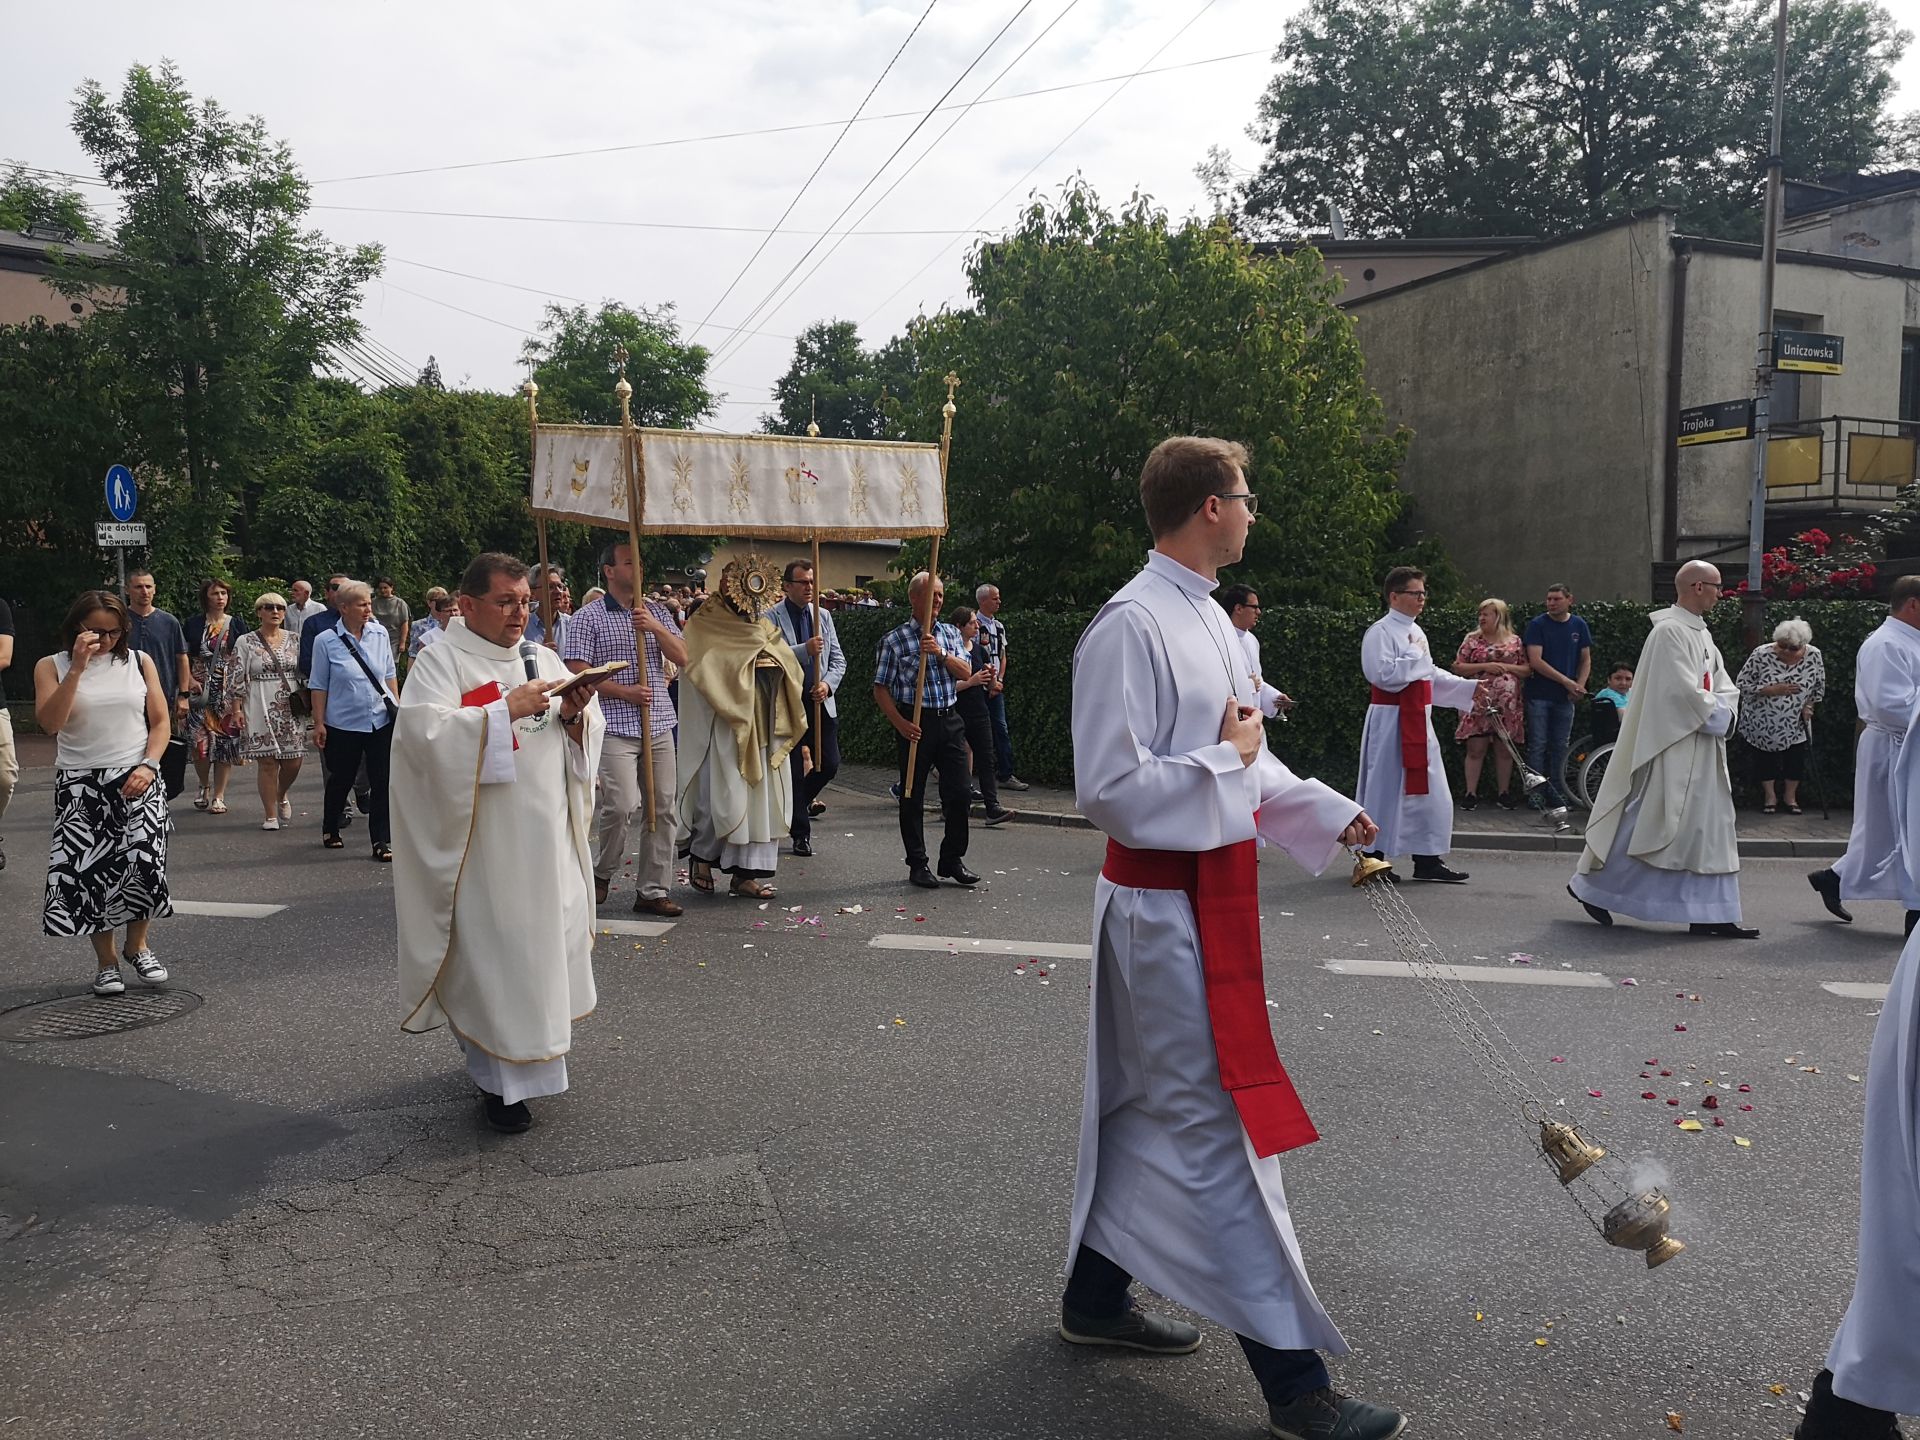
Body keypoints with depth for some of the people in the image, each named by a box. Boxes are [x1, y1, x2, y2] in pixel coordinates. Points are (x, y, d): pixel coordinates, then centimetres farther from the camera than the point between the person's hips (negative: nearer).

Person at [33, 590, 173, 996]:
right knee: (87, 871, -3)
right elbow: (50, 723, -12)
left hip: (137, 780, 0)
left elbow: (161, 723, 7)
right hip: (80, 784, 0)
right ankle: (106, 960, 14)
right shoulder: (52, 666, 3)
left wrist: (148, 765, -9)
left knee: (144, 863, -12)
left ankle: (137, 946, 12)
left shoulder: (139, 662, 6)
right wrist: (77, 667, -17)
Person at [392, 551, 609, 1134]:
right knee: (490, 951, -2)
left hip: (548, 836, 6)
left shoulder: (543, 659, 13)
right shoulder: (441, 660, -4)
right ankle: (500, 1076, 10)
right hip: (483, 841, -6)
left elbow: (585, 740, 13)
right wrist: (508, 710, -23)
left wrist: (575, 714, -9)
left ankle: (535, 1047, 29)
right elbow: (426, 733, -20)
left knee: (546, 941, 11)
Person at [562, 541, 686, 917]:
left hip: (659, 725, 5)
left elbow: (682, 657, 7)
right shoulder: (588, 618, -1)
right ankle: (601, 871, 11)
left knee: (663, 809, 4)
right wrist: (624, 692, -15)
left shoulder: (656, 612, 14)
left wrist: (655, 627, -9)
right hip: (615, 727, -5)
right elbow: (578, 673, -7)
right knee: (623, 804, -16)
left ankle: (652, 890, 14)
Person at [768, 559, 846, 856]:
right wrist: (805, 650, -27)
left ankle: (802, 800, 35)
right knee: (794, 770, 3)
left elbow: (838, 659, 12)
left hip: (821, 702, 4)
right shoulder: (772, 618, -6)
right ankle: (801, 835, 13)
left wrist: (828, 683, -7)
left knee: (829, 765, 4)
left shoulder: (823, 616, 11)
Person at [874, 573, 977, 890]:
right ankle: (917, 864, 15)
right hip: (915, 723, -4)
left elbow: (966, 672, 0)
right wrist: (900, 723, -15)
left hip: (949, 719, 4)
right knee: (912, 796, 4)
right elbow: (881, 688, -4)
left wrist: (940, 653, -17)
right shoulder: (894, 639, -3)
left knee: (959, 793, 4)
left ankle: (952, 859, 18)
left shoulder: (950, 634, 11)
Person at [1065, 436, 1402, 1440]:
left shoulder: (1204, 615, 10)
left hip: (1208, 895, 10)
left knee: (1146, 1109, 20)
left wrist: (1324, 810, 14)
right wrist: (1228, 758, -16)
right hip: (1166, 904, -10)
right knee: (1217, 1129, -1)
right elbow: (1110, 791, -24)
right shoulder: (1132, 627, -20)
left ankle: (1095, 1296, 38)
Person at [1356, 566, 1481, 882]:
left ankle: (1427, 860, 17)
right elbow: (1384, 674, -25)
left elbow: (1431, 675, 23)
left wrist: (1468, 688, 17)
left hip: (1417, 721, 9)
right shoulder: (1381, 632, -13)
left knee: (1427, 791, 10)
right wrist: (1415, 655, -16)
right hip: (1391, 722, -9)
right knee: (1387, 789, -2)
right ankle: (1372, 858, 9)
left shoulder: (1415, 631, 15)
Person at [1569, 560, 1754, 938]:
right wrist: (1714, 715, -9)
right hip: (1671, 746, -10)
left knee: (1708, 827, 7)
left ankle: (1709, 915, 10)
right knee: (1646, 820, -5)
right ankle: (1591, 886, 10)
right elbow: (1683, 691, -22)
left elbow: (1725, 686, 15)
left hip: (1701, 750, 10)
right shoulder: (1670, 631, -14)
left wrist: (1721, 713, -4)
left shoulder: (1701, 633, 16)